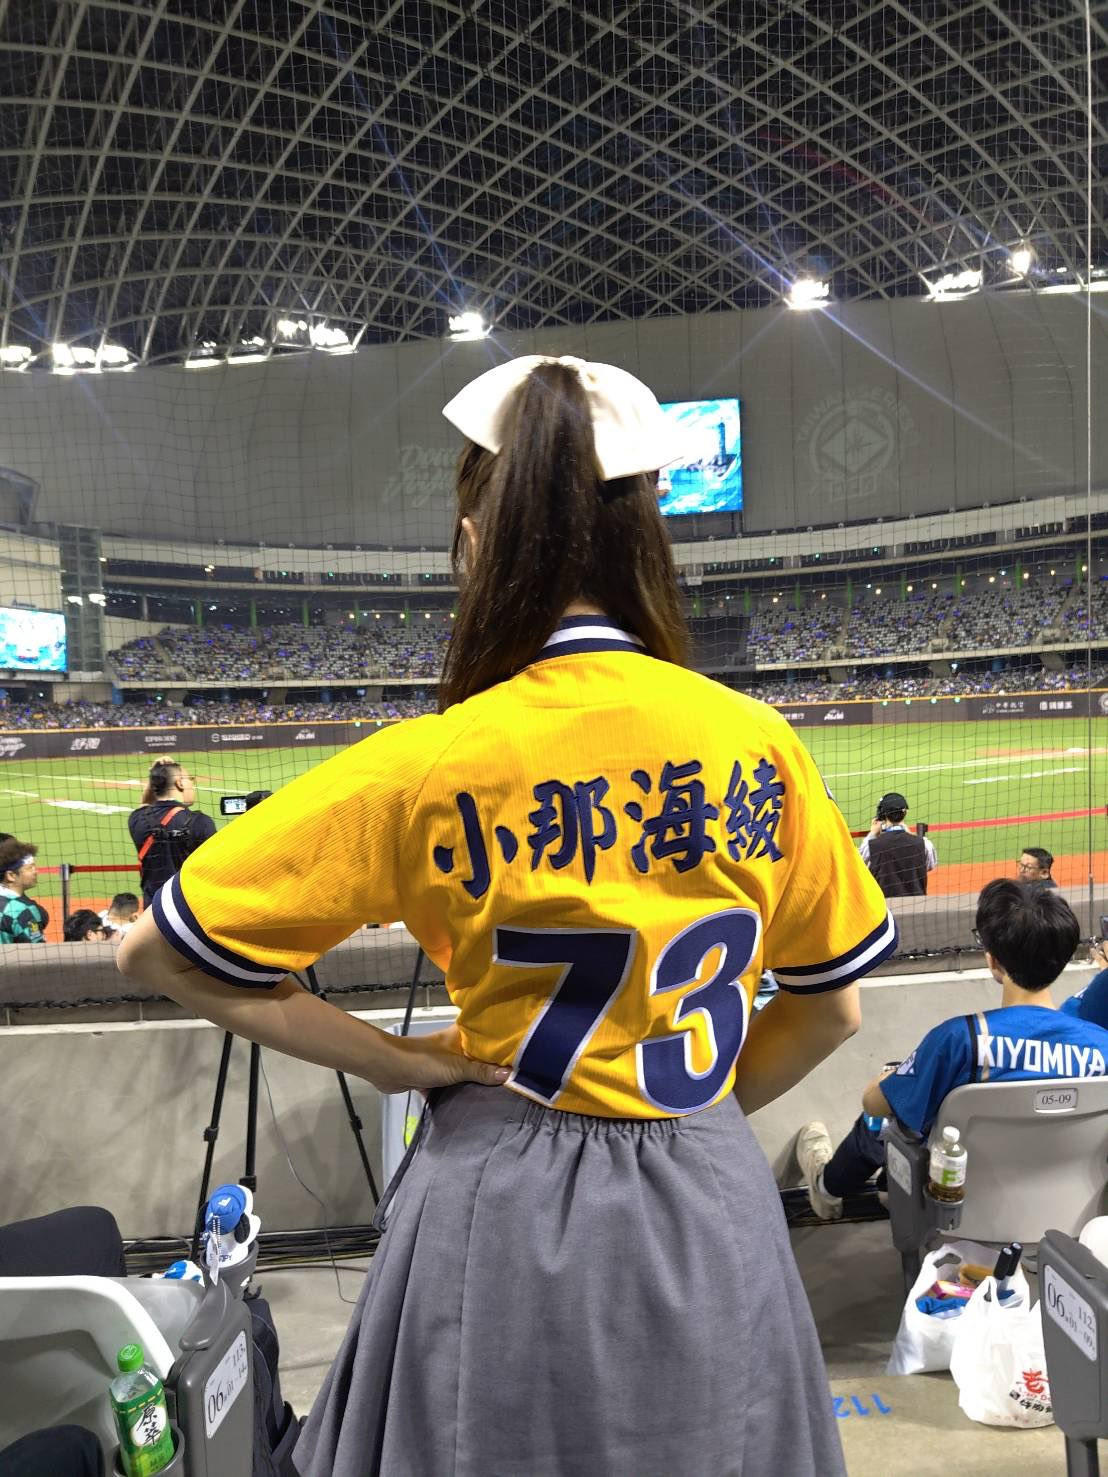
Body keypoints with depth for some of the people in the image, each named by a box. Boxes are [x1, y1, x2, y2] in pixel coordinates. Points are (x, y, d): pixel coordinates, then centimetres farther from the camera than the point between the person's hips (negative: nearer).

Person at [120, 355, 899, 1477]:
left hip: (505, 1223, -2)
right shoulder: (760, 743, -9)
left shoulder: (427, 765, -17)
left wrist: (392, 1060, -5)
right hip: (717, 1220, 3)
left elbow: (157, 951, -10)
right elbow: (832, 1008, 3)